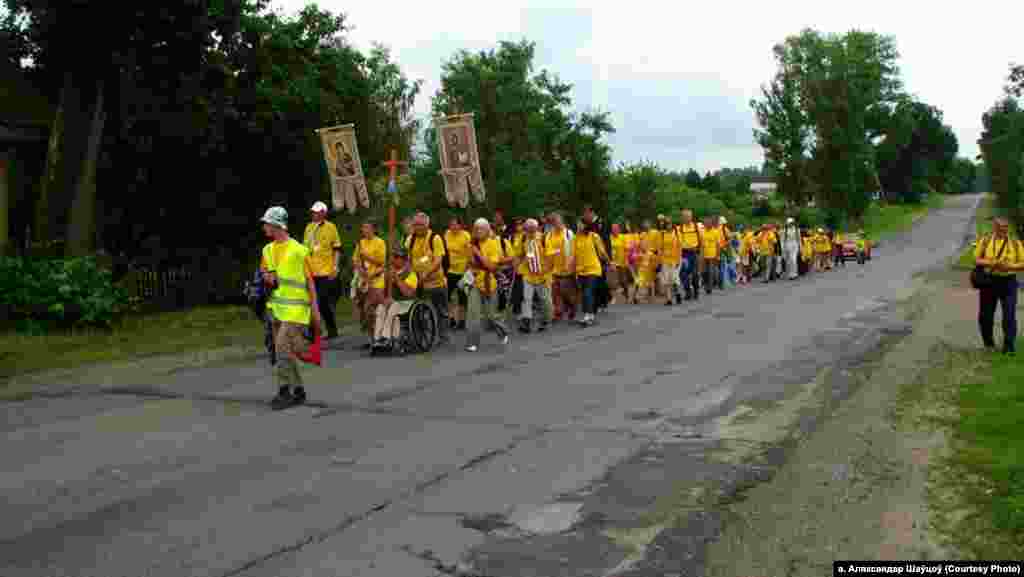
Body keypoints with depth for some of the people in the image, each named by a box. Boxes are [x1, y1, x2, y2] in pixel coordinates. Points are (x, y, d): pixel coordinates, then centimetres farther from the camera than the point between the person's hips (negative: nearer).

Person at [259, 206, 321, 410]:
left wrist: (315, 309, -6)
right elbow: (264, 273, 20)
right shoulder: (268, 250, 10)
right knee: (286, 351, 11)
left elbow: (310, 280, -6)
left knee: (283, 347, -16)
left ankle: (284, 391, -8)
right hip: (277, 307, 7)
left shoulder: (298, 250, -10)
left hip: (295, 308, -7)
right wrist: (268, 277, -5)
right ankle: (298, 390, 22)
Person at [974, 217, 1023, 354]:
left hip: (1008, 282, 0)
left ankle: (1009, 346, -4)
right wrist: (993, 263, -19)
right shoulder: (984, 241, 3)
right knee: (986, 315, 9)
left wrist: (1009, 266, -16)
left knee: (1009, 315, -9)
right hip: (988, 281, 1)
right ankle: (988, 342, 29)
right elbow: (977, 260, -2)